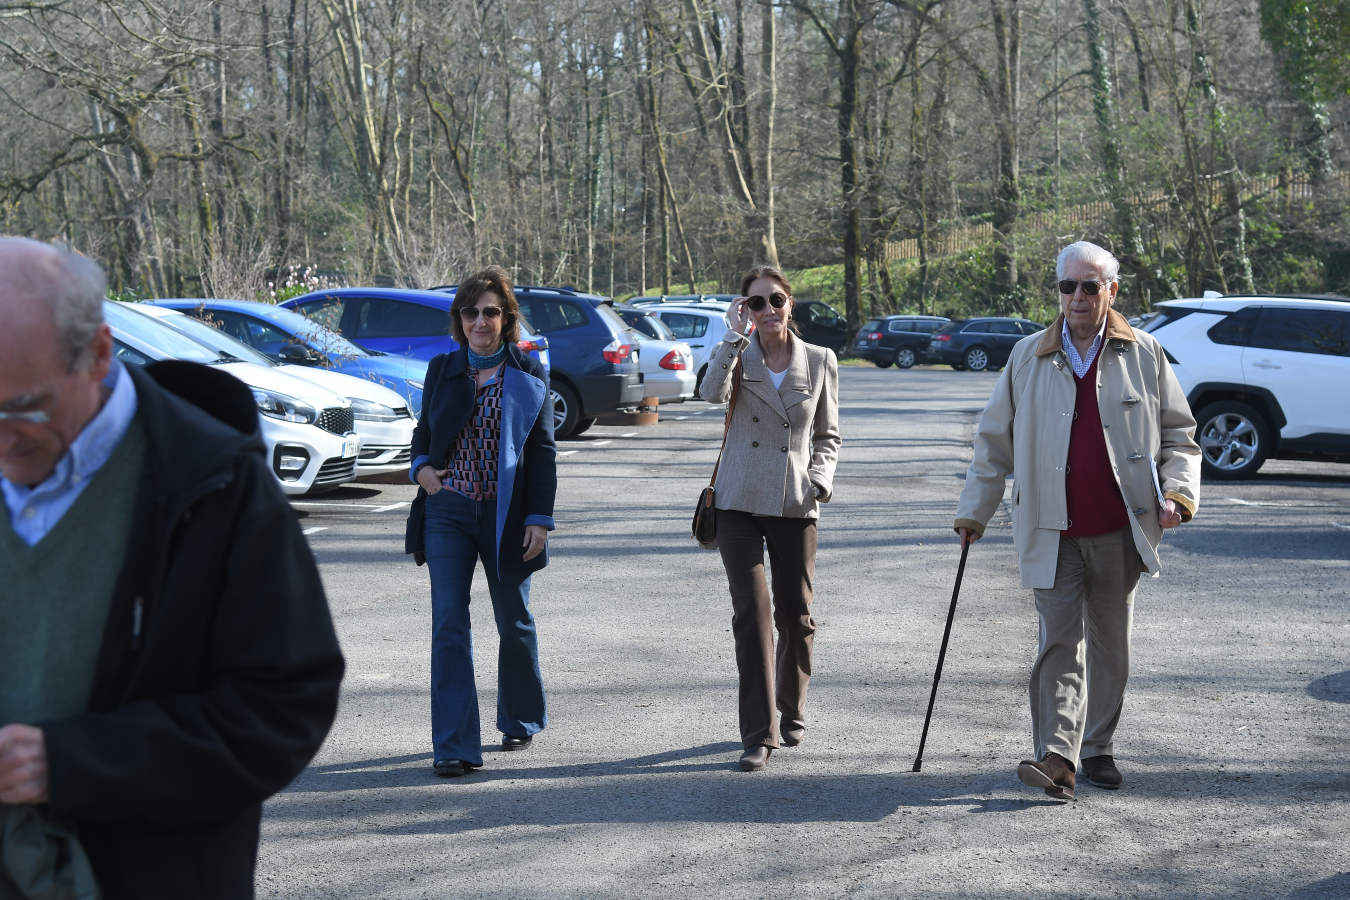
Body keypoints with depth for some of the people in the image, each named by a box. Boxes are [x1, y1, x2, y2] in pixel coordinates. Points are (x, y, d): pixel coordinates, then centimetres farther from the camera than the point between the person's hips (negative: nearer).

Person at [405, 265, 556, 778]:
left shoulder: (529, 377, 1)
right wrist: (421, 467, -3)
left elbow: (543, 452, 1)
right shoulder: (442, 370, 7)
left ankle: (520, 719, 34)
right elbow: (424, 432, 18)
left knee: (514, 622, 11)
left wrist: (540, 517, -6)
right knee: (449, 625, -6)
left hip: (506, 517, -1)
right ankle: (455, 746, -5)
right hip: (447, 511, 1)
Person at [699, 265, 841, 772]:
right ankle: (759, 734, -5)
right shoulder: (738, 355, 2)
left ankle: (791, 712, 31)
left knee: (796, 615, 8)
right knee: (752, 611, -9)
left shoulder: (819, 361, 6)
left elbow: (827, 436, 13)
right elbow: (712, 392, -20)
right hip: (740, 502, -1)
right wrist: (735, 335, -18)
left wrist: (820, 479, -3)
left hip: (795, 505, 2)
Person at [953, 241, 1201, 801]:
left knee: (1109, 644, 10)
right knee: (1060, 641, -9)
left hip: (1119, 532, 1)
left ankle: (1098, 749, 23)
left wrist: (1177, 492, -5)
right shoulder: (1028, 358, 6)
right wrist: (974, 510, 11)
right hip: (1053, 533, -1)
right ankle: (1056, 756, -13)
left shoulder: (1143, 355, 5)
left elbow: (1178, 434, 11)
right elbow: (994, 440, 12)